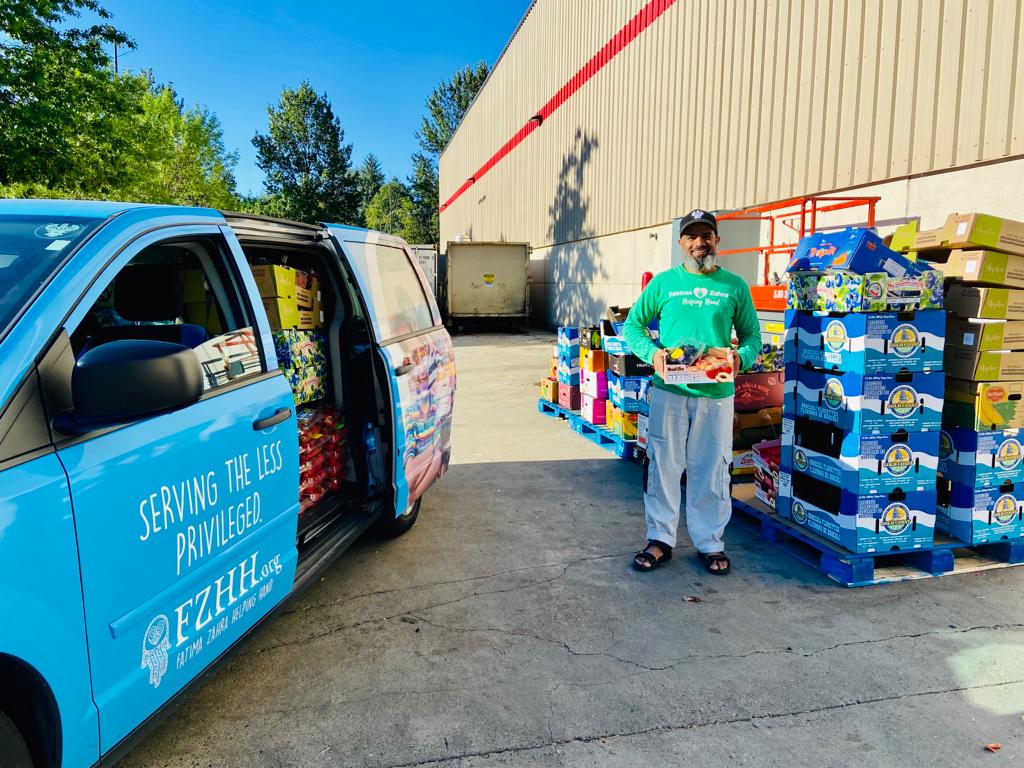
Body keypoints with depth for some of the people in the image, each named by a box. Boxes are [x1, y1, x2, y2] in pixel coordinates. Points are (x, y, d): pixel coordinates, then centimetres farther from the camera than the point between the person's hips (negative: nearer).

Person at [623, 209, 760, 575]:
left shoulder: (735, 286, 6)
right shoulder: (664, 282, 4)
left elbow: (752, 334, 11)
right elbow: (632, 325, 7)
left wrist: (741, 357, -12)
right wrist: (652, 352, -12)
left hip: (717, 394, 1)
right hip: (669, 392, 0)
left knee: (711, 470, 8)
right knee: (664, 466, 7)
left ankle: (710, 543, 25)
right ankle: (660, 539, 22)